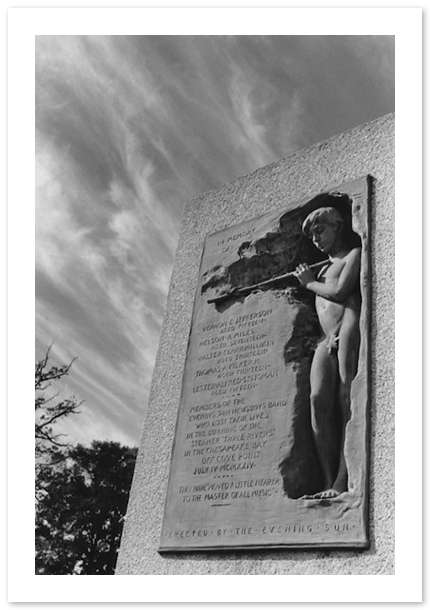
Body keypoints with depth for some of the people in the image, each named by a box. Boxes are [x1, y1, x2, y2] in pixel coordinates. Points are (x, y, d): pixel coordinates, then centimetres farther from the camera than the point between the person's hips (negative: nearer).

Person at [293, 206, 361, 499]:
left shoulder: (354, 254, 13)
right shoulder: (324, 269, 35)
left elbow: (340, 292, -3)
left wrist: (310, 283, 11)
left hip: (348, 329, -6)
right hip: (326, 340, 6)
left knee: (346, 401, -18)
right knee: (319, 399, -16)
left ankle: (343, 482, -24)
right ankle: (329, 482, -20)